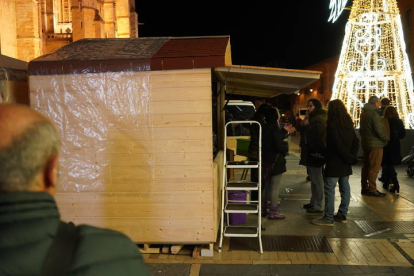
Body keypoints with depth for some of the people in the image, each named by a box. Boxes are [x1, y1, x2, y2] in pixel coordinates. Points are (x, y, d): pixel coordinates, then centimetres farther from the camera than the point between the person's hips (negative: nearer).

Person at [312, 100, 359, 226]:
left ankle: (328, 218, 0)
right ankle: (342, 215, 22)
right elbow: (356, 142, 8)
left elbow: (338, 144, -20)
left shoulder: (332, 125, -15)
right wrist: (352, 157, 2)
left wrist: (350, 158, -11)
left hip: (334, 163, -8)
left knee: (330, 190, -3)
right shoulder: (348, 124, 10)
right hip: (345, 164, 8)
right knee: (345, 189, 12)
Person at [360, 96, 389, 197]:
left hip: (366, 143, 9)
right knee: (374, 167, -5)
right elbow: (379, 129, -19)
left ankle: (364, 188, 18)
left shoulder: (364, 113, 12)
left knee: (366, 166, 13)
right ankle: (372, 189, -2)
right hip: (375, 144, -9)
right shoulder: (374, 114, -17)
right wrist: (385, 140, -5)